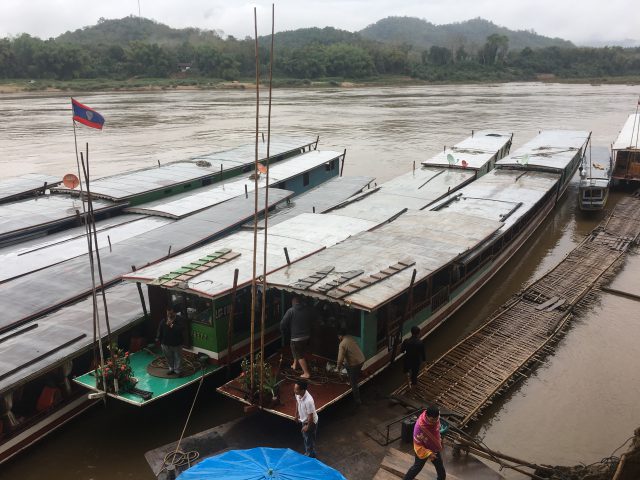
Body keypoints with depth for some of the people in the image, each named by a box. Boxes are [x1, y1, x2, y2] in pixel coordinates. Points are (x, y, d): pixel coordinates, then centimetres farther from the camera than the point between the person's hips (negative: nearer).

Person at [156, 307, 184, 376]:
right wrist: (158, 338, -3)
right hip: (166, 343, 4)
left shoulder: (178, 321, -14)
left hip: (176, 344, -4)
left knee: (178, 358, 6)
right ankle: (171, 369, 37)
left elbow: (180, 330, -29)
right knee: (169, 357, 18)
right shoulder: (163, 321, -1)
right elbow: (160, 330, 6)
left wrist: (171, 325, -34)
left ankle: (178, 371, 20)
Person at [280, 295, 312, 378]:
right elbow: (310, 323, 11)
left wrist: (285, 334, 2)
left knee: (300, 356, 4)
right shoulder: (307, 310, 1)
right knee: (298, 351, 28)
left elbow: (283, 324, -12)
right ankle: (295, 365, 44)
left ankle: (306, 373, 4)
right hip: (307, 336, 6)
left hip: (296, 337, -6)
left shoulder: (291, 311, -12)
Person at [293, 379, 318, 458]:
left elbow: (311, 416, -29)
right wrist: (296, 414, 17)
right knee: (305, 438, 28)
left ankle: (311, 458, 36)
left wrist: (308, 426, -15)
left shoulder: (308, 401, -41)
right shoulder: (298, 394, -18)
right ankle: (307, 454, 52)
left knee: (309, 441, 14)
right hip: (304, 420, 8)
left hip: (310, 422, -8)